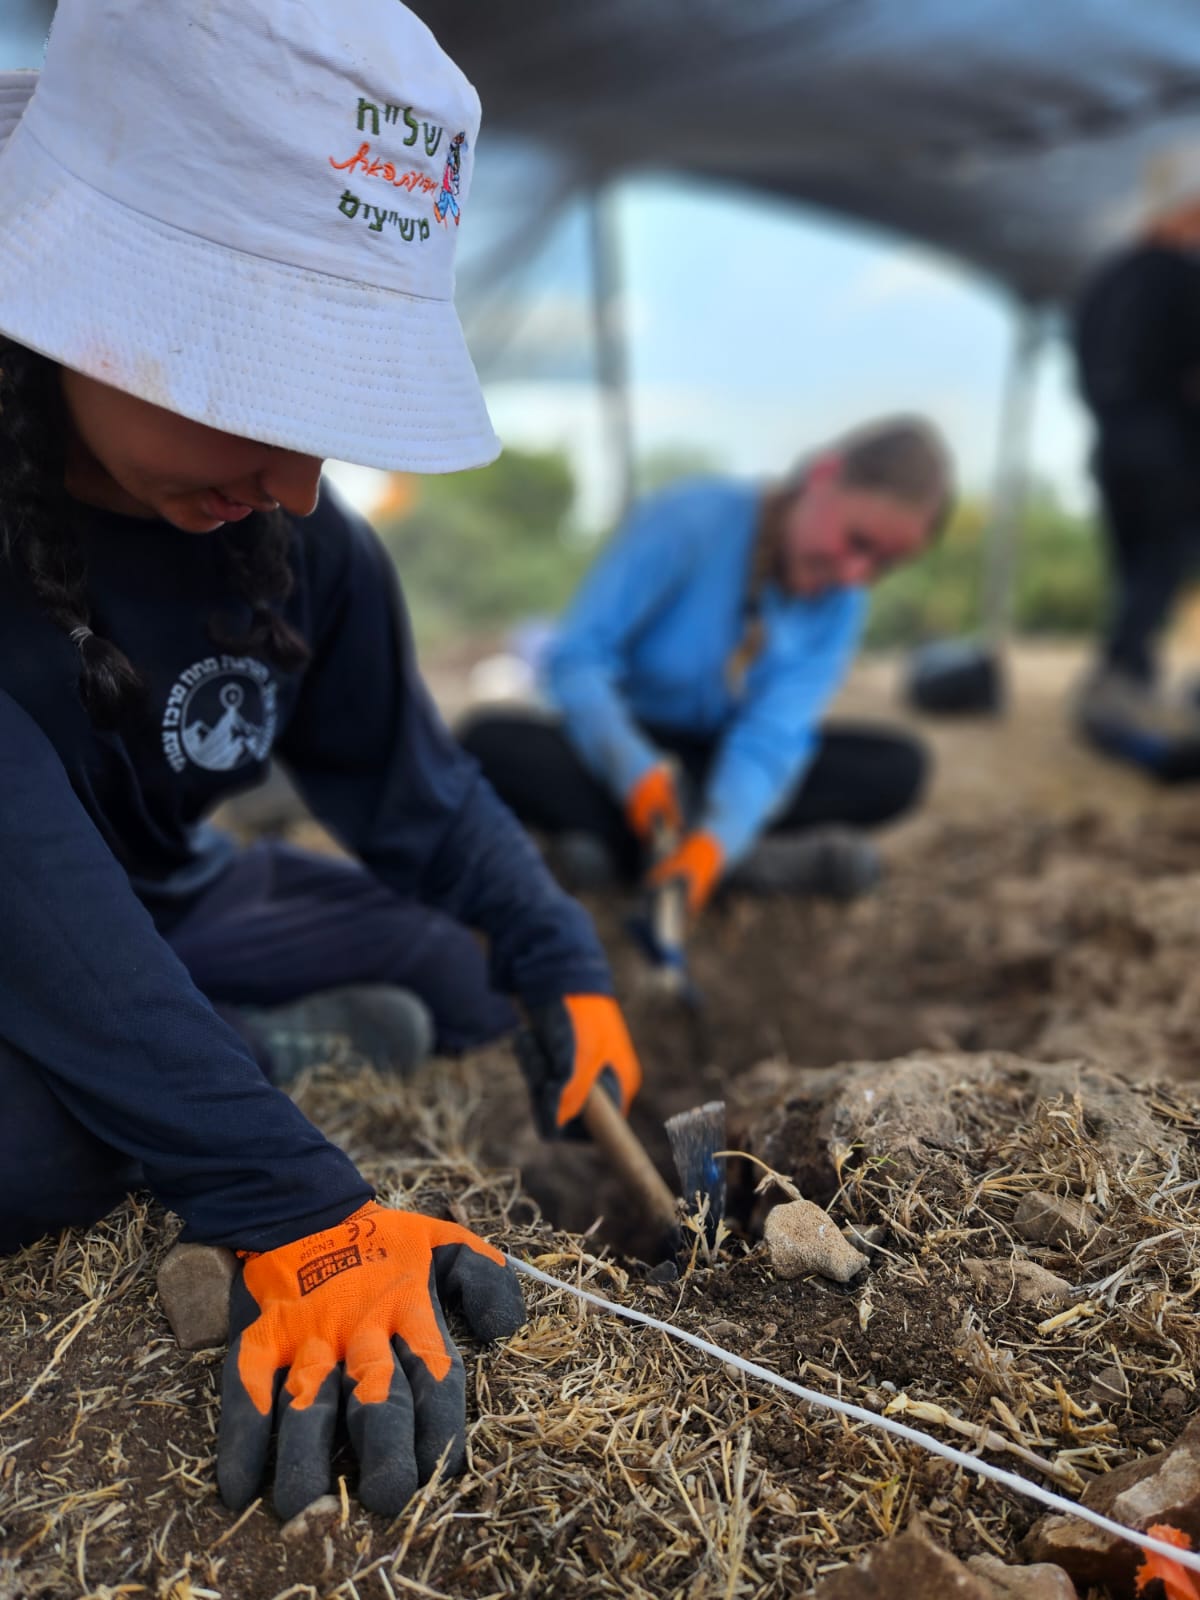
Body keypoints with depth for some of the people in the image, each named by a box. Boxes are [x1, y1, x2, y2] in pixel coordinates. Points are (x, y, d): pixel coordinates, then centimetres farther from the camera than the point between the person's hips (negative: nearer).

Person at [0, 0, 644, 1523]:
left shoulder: (301, 544, -14)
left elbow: (418, 792, -5)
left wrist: (567, 972, -17)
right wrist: (295, 1207, -46)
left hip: (162, 906, 5)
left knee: (454, 969, 5)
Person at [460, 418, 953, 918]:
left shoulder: (839, 603, -11)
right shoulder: (687, 521, -21)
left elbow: (772, 735, -24)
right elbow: (574, 658, -23)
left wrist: (715, 838, -42)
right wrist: (635, 768, -39)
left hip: (721, 759, 3)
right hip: (626, 742, -2)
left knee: (899, 767, -19)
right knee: (486, 741, -31)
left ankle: (623, 840, -28)